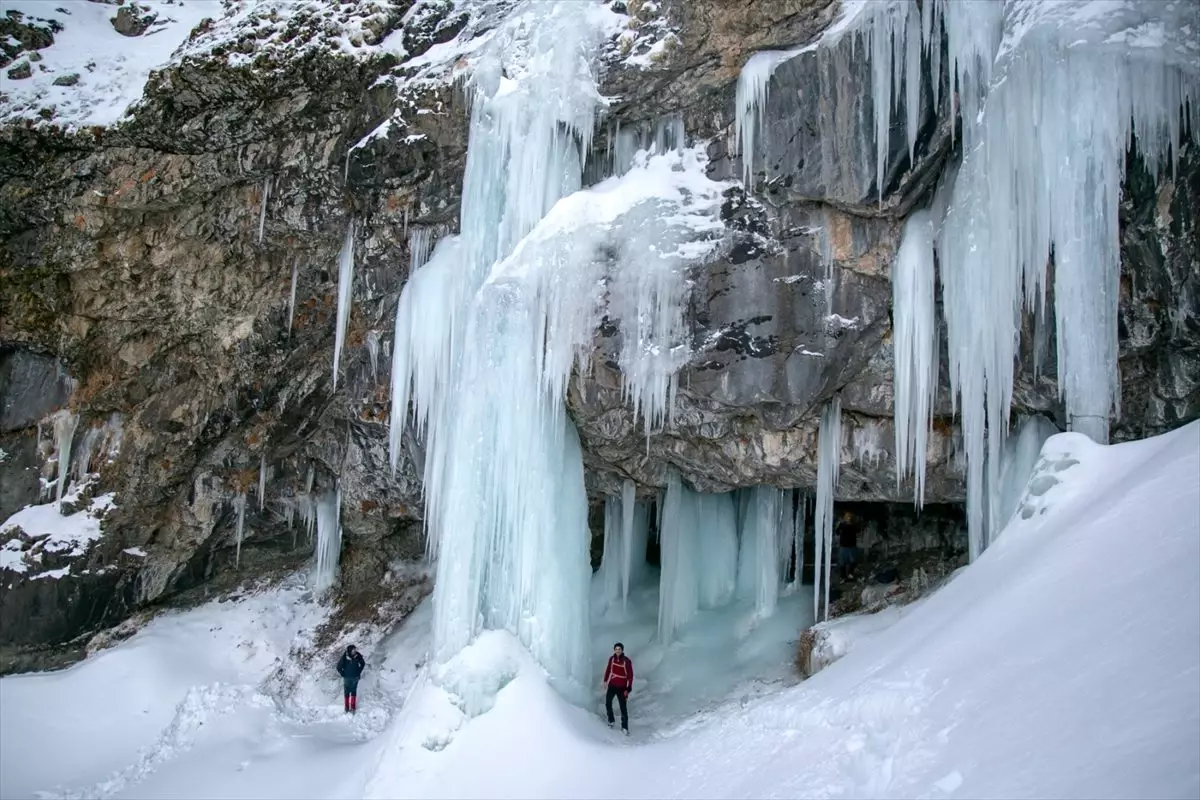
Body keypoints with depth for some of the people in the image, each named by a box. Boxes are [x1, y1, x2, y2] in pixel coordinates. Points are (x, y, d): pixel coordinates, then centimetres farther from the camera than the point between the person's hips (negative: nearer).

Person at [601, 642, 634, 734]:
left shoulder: (627, 661, -17)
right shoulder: (612, 659, -4)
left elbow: (630, 676, -13)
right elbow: (608, 669, 12)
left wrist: (628, 689, -14)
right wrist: (605, 681, 15)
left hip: (622, 688, -5)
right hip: (612, 686, 5)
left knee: (623, 708, -4)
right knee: (608, 703, 15)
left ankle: (625, 727, 6)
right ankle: (611, 720, 36)